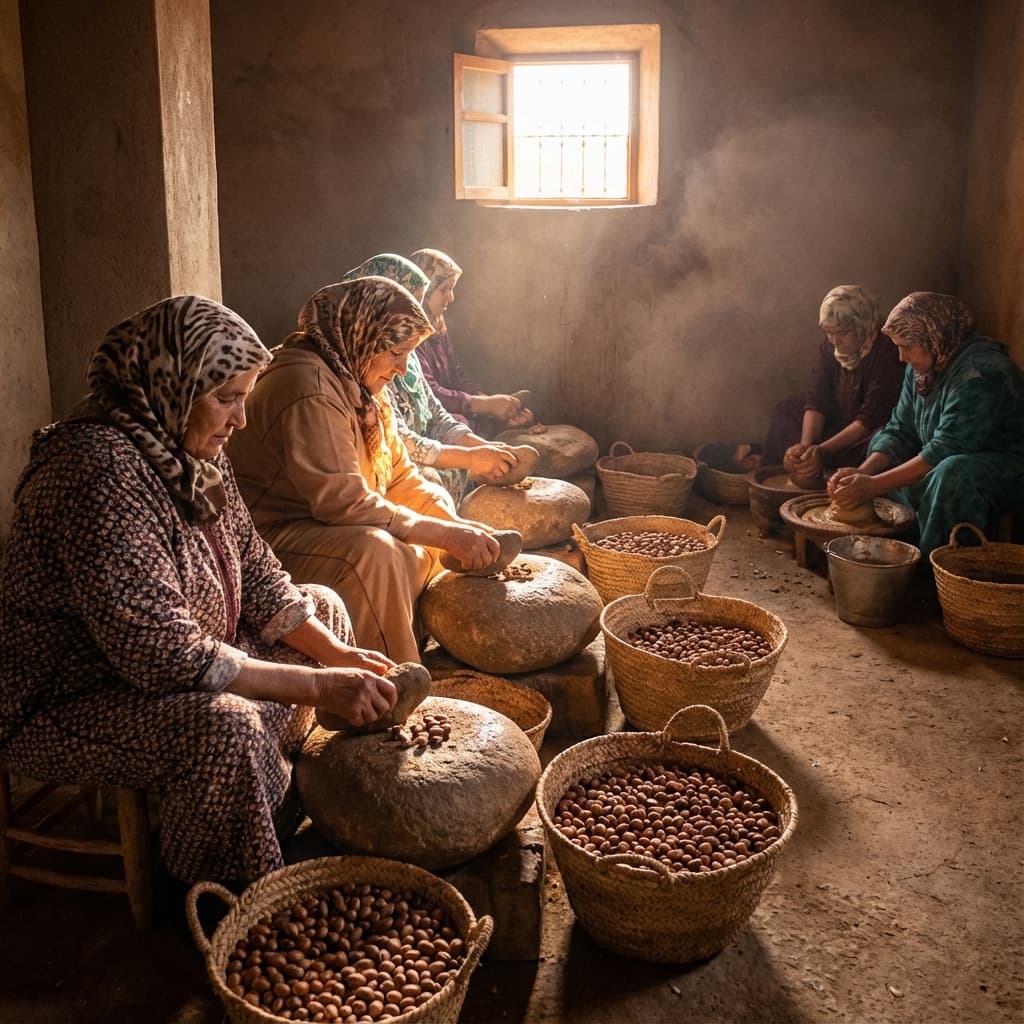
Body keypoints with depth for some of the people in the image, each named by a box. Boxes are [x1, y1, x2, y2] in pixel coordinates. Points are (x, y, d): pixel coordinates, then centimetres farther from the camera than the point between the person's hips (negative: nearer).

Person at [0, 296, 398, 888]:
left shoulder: (194, 453, 0)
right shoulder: (99, 468, -31)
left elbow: (257, 576, 5)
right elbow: (165, 655, -35)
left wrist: (337, 655, -8)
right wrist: (316, 688, -31)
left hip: (175, 662, 10)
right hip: (64, 704, -10)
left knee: (324, 607, 11)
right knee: (225, 726, -36)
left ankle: (296, 815, 17)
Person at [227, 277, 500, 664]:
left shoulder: (359, 383, 8)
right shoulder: (307, 385, -24)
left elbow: (400, 475, 10)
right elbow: (343, 502, -30)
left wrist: (459, 527, -7)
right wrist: (445, 536, -25)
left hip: (319, 523, 11)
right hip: (269, 536, -11)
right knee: (374, 552, -34)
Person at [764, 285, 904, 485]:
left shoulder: (887, 352, -26)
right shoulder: (829, 345, -6)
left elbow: (870, 418, -29)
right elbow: (817, 400, -10)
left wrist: (823, 451, -35)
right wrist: (805, 445, -26)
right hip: (840, 421, 7)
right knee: (786, 410, 6)